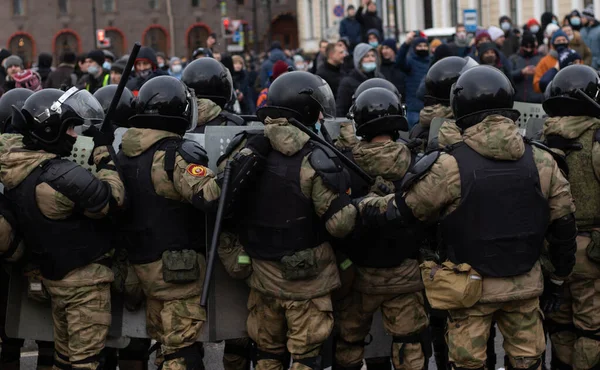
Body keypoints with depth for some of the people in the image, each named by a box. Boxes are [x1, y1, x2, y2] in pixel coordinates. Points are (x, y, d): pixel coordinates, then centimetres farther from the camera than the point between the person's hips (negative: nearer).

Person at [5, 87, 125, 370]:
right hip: (84, 276, -9)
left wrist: (93, 157, 1)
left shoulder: (18, 172, 2)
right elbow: (111, 199, -20)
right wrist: (104, 155, -12)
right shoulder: (61, 176, -26)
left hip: (54, 273, 9)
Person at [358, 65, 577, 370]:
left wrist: (362, 206, 13)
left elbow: (401, 210, -5)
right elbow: (563, 224, 3)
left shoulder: (450, 166, -15)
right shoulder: (541, 161, -3)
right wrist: (558, 277, 16)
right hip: (526, 285, 3)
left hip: (472, 286, -3)